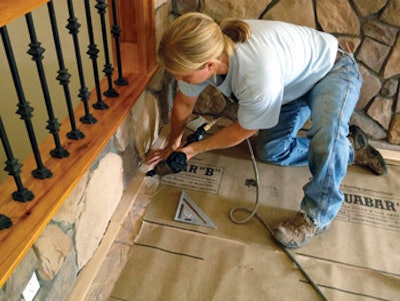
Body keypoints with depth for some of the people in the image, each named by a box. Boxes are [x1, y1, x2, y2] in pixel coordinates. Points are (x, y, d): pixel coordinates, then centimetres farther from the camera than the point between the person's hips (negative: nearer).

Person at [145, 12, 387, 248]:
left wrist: (196, 148, -10)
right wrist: (173, 145, 10)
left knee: (327, 134, -36)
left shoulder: (258, 78, -45)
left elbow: (242, 131, -24)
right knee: (270, 150, 1)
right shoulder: (202, 51, -24)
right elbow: (183, 103, -4)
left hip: (333, 70, -7)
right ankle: (348, 149, 19)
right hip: (295, 80, 7)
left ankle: (317, 215, -14)